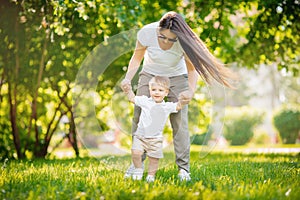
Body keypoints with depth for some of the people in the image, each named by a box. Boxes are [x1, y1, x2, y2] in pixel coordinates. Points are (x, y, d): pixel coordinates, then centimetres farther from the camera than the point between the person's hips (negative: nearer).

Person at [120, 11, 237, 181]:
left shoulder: (184, 41, -29)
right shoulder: (146, 32, -27)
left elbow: (192, 69, -22)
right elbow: (137, 58, -12)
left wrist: (191, 91, -41)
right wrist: (128, 78, -28)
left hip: (177, 78, -1)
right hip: (150, 75, 2)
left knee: (180, 121, -13)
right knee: (139, 116, -8)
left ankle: (184, 168, -7)